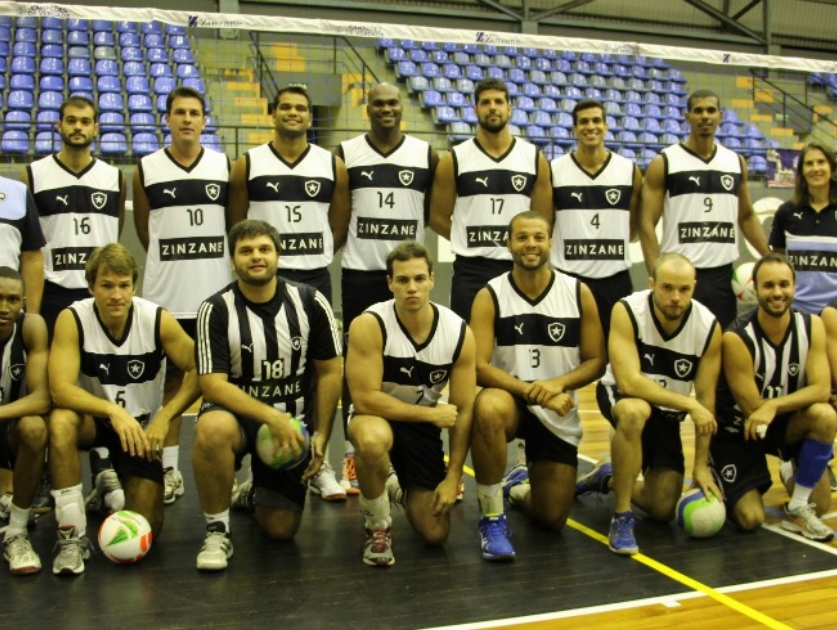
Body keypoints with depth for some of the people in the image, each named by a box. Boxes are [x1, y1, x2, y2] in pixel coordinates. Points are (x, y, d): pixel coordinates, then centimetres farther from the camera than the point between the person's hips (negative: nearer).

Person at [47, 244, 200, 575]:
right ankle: (72, 537, -23)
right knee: (61, 422, -38)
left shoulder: (159, 320, -17)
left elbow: (198, 371, -10)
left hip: (143, 427, 1)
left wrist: (164, 418, -21)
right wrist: (114, 411, -43)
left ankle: (114, 483, 29)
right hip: (95, 421, 0)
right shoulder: (72, 320, -19)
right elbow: (60, 389, -28)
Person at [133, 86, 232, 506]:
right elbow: (144, 230, 11)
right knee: (171, 378, 6)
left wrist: (204, 260, 10)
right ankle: (170, 469, 14)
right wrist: (173, 261, 12)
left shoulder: (225, 167, 4)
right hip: (165, 293, 0)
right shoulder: (146, 169, 2)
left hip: (216, 291, 0)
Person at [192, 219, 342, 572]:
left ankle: (256, 492, 38)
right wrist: (271, 417, -28)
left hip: (292, 424, 2)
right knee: (213, 429, -39)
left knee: (281, 530, 0)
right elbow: (212, 383, -17)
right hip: (238, 414, -2)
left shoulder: (310, 303, -6)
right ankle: (217, 531, -15)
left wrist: (321, 436, -3)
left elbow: (329, 372, 1)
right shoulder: (216, 310, -12)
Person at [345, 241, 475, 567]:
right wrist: (431, 413, -21)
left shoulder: (459, 332, -14)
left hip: (423, 425, 3)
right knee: (373, 439, -42)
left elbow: (463, 412, -7)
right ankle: (377, 523, -12)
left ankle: (402, 492, 35)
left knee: (435, 534, -1)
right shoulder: (369, 325, -24)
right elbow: (365, 399, -25)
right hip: (376, 418, -3)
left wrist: (452, 477, -9)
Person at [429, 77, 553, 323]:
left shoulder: (535, 158, 4)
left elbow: (544, 219, 8)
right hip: (470, 270, -1)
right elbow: (438, 218, 3)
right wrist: (472, 241, 2)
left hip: (519, 269, 2)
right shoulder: (454, 160, -1)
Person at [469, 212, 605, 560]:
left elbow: (596, 361, -3)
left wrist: (558, 384, -21)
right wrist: (531, 391, -29)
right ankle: (492, 517, -21)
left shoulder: (579, 293, -5)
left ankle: (520, 489, 40)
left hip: (559, 413, 2)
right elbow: (479, 366, -17)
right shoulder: (490, 296, -10)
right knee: (488, 409, -40)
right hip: (510, 400, -2)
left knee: (552, 518, 1)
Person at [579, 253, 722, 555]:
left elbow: (706, 399, -11)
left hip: (667, 413, 4)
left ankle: (608, 479, 30)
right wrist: (689, 404, -37)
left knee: (663, 509, -3)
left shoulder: (709, 327, -17)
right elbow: (629, 382, -33)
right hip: (620, 394, -3)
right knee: (634, 412, -41)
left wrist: (701, 466, -11)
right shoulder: (627, 311, -25)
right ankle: (621, 518, -26)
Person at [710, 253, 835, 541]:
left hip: (786, 422, 4)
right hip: (739, 430, -4)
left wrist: (774, 405, -36)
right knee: (751, 519, -14)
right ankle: (720, 485, 23)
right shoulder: (737, 337, -25)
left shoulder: (812, 326, -12)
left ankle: (798, 507, -7)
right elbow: (753, 410, -22)